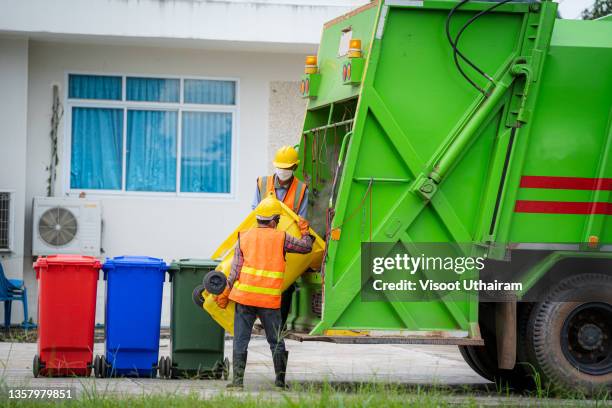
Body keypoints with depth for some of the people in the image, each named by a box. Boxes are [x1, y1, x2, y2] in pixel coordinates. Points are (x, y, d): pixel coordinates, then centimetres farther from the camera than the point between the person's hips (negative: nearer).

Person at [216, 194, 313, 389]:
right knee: (276, 342, 11)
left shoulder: (244, 237, 5)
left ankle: (238, 379, 0)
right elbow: (306, 247, 12)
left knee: (241, 340, 5)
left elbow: (235, 270, 2)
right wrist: (305, 230, 32)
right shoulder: (281, 238, 0)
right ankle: (280, 380, 14)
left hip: (244, 296, 1)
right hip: (270, 300, -1)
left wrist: (225, 294, 9)